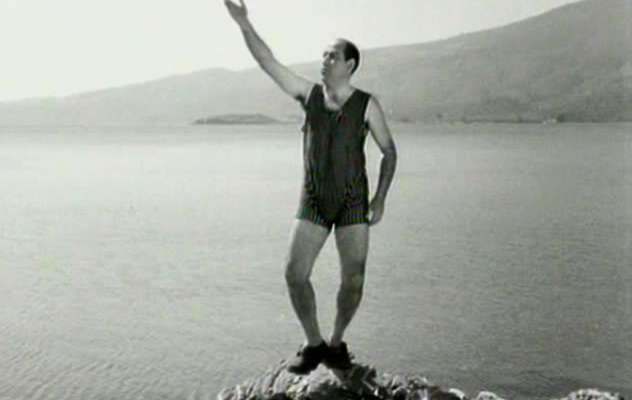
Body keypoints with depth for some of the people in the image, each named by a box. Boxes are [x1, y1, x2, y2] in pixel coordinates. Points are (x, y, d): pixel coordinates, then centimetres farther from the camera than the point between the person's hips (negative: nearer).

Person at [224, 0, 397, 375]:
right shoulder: (310, 93, 0)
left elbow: (390, 151, 1)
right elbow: (269, 63, -6)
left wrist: (380, 197, -9)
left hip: (353, 203, -1)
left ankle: (336, 345, 18)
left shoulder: (368, 104, -6)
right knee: (295, 273, -10)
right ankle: (314, 345, 9)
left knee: (354, 280, -6)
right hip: (314, 203, 2)